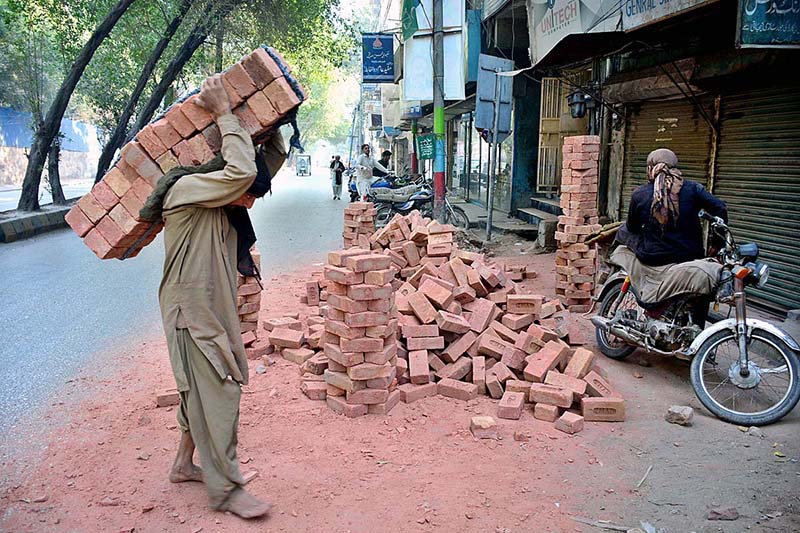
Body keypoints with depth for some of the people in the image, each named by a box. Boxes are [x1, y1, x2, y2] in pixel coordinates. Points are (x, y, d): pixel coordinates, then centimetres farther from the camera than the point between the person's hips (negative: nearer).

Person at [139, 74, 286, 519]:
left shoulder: (225, 200, 5)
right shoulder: (185, 192, -19)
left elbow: (274, 158, 11)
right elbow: (243, 171, -34)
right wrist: (224, 113, -23)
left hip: (217, 311, 9)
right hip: (192, 313, -9)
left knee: (203, 391, 18)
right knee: (218, 398, -4)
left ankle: (185, 464, 35)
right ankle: (227, 488, 8)